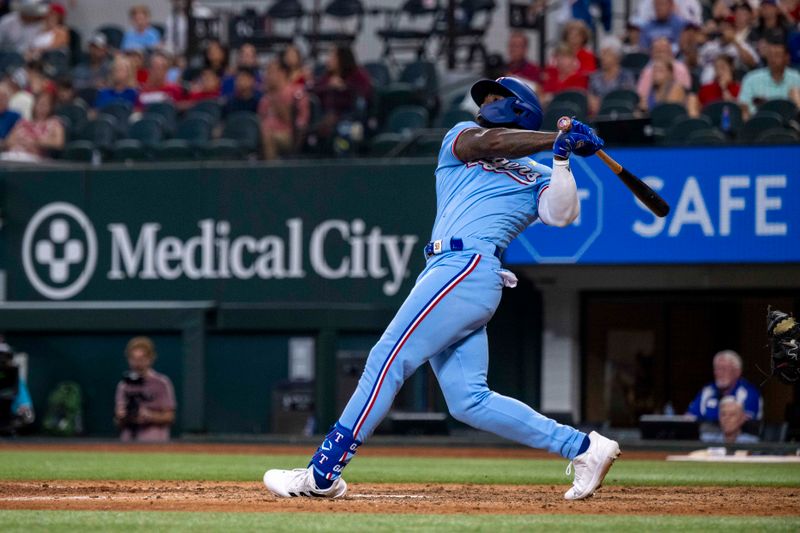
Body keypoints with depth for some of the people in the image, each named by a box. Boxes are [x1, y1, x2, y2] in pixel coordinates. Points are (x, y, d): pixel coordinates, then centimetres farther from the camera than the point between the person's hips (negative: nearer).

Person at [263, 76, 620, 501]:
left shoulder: (537, 179, 15)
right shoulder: (461, 137, 27)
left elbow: (562, 214, -4)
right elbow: (486, 143, 5)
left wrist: (561, 160, -13)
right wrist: (555, 140, 2)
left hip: (468, 269, -6)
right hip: (447, 274, 6)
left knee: (387, 361, -14)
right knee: (468, 400, -1)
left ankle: (322, 474, -15)